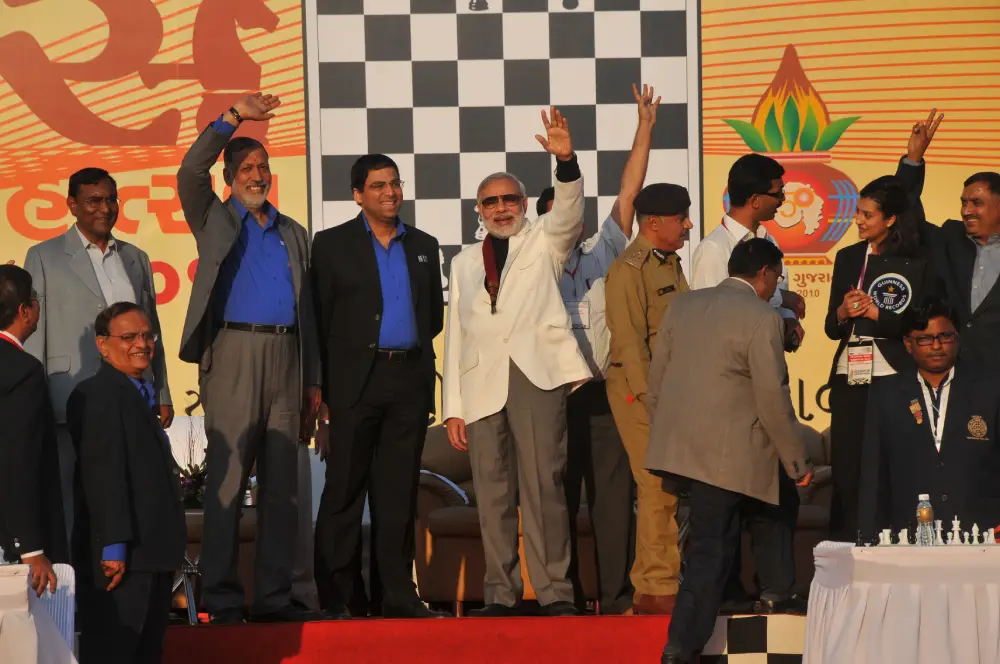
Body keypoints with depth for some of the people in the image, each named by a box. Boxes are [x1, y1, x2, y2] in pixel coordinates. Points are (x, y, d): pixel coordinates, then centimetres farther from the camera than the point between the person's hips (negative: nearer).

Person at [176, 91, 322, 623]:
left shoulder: (293, 235, 20)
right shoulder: (214, 221, 10)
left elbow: (307, 310, 18)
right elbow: (190, 172, -10)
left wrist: (313, 381, 12)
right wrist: (232, 118, -13)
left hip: (286, 356, 4)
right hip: (235, 354, -4)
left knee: (284, 483, 3)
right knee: (227, 479, -7)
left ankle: (274, 595, 7)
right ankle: (221, 599, -6)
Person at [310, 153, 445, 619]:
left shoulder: (424, 247, 15)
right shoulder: (332, 245, 3)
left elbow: (435, 314, 20)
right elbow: (319, 320, -1)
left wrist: (417, 355, 7)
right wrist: (321, 389, -6)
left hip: (410, 382, 4)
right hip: (355, 382, -3)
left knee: (399, 493, 5)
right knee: (345, 490, -2)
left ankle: (398, 595, 8)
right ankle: (334, 597, 1)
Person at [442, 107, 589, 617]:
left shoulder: (544, 240, 15)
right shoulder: (464, 263, 22)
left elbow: (569, 211, -8)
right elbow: (455, 335, 17)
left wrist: (566, 160, -26)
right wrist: (452, 406, 9)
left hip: (537, 373, -3)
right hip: (481, 382, 3)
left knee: (543, 484, -9)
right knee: (492, 492, 1)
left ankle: (554, 590, -8)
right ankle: (500, 593, 5)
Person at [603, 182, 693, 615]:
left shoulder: (670, 264, 18)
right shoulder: (629, 269, -10)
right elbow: (630, 341, -15)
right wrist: (650, 399, -19)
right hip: (643, 391, -9)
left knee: (671, 489, 9)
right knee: (660, 490, -9)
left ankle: (650, 588, 14)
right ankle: (656, 591, -5)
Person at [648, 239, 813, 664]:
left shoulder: (682, 306, 10)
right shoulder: (762, 319, -12)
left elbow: (656, 379, 14)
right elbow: (773, 400, -13)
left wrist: (661, 435, 25)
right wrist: (798, 464, -4)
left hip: (677, 447, 7)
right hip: (726, 453, -7)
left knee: (773, 497, 22)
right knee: (711, 549, 3)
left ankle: (776, 592, 28)